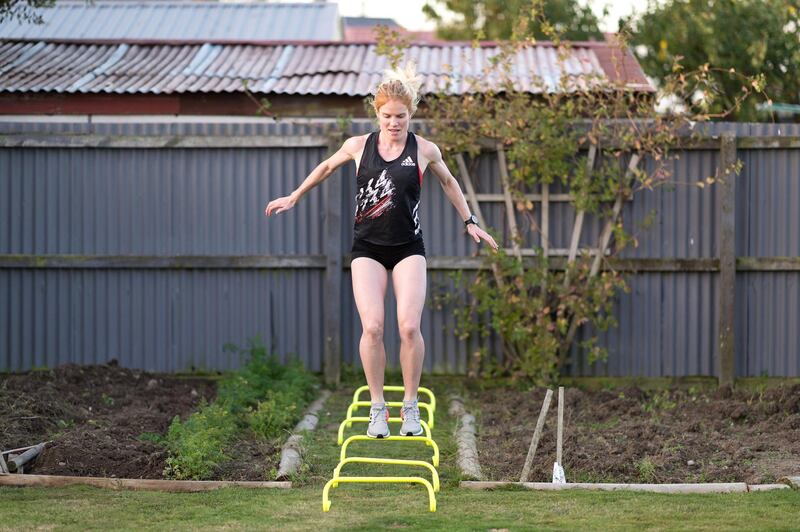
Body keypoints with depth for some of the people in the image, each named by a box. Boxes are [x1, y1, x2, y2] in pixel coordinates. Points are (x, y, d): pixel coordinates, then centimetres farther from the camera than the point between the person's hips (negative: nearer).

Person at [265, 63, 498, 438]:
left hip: (408, 248, 0)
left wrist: (469, 222, 24)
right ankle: (377, 406, 0)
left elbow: (448, 182, 18)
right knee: (372, 327, -15)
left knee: (409, 326, -16)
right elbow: (327, 167, 20)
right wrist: (294, 197, 28)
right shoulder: (358, 146, 0)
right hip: (368, 248, 0)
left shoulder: (425, 150, -1)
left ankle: (410, 405, 1)